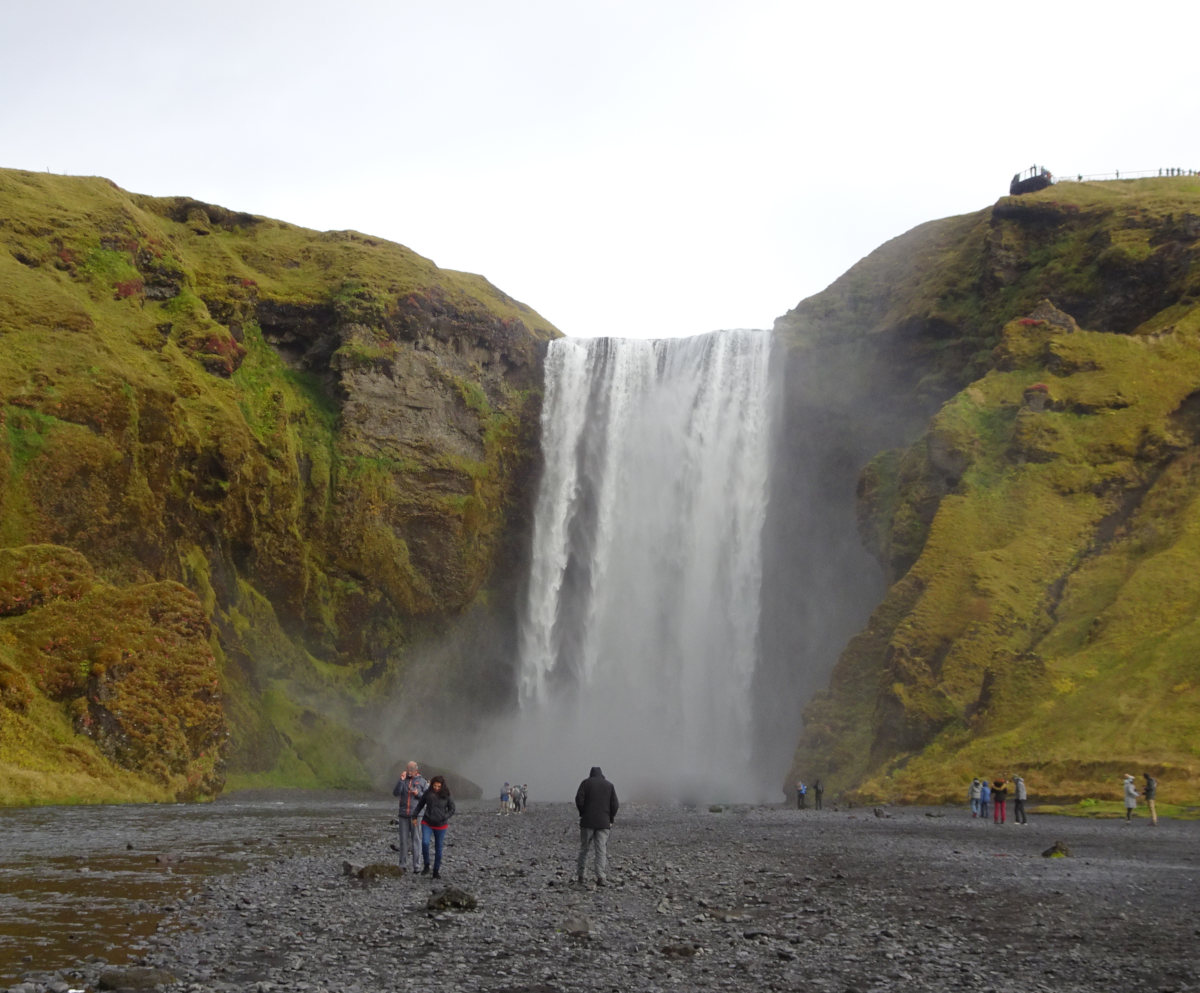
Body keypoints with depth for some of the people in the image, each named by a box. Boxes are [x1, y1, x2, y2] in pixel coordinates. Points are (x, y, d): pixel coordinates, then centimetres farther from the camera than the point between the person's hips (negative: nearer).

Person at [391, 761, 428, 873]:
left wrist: (418, 794, -15)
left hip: (416, 815, -2)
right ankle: (402, 864, 12)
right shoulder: (404, 780, 7)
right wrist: (401, 780, -16)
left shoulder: (422, 781, 1)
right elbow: (395, 793, -7)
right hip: (403, 815, 2)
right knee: (403, 839, 5)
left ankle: (416, 865, -3)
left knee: (416, 840, -4)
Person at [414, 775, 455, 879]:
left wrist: (444, 818, -14)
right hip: (427, 823, 0)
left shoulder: (447, 795, -9)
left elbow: (452, 810, -1)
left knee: (438, 848, 6)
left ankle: (436, 871, 18)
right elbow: (420, 805, 9)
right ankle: (426, 866, -2)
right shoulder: (428, 793, -5)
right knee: (425, 843, -21)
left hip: (440, 825, 0)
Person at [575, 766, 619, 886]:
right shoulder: (609, 785, 9)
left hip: (587, 822, -1)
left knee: (583, 849, 9)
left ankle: (579, 876, 11)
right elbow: (615, 805, 2)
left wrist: (582, 813, 6)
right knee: (602, 851, 1)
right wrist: (610, 820, 11)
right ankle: (601, 877, -10)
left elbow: (579, 799, -8)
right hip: (603, 823, 1)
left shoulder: (586, 783, 3)